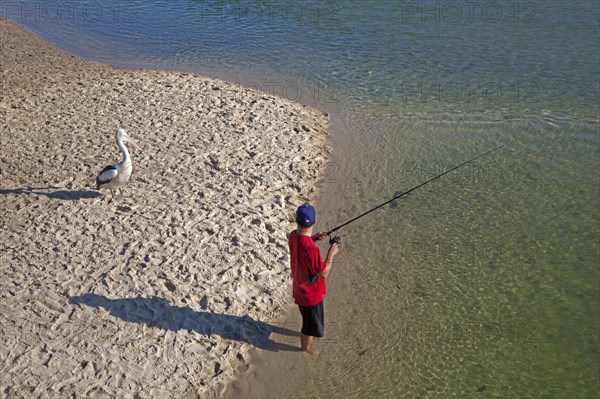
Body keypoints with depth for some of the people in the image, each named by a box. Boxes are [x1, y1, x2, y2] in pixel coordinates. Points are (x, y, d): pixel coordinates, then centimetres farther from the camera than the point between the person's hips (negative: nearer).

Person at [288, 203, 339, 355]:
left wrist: (313, 238, -1)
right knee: (311, 324, 21)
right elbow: (323, 273, -28)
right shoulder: (310, 248, -39)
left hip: (299, 288, 8)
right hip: (310, 294, -8)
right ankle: (305, 347, 46)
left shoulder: (293, 236, -13)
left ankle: (307, 334, 62)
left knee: (308, 318, 36)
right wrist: (331, 254, -17)